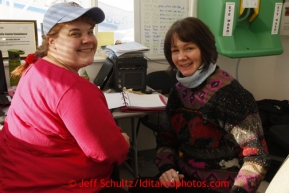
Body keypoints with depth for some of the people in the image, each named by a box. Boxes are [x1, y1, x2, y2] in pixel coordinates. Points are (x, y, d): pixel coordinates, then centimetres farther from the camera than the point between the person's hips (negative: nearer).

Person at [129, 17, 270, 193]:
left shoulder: (230, 93, -21)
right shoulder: (179, 89, 0)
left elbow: (257, 157, -20)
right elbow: (166, 137, 8)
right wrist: (166, 166, -9)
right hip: (183, 178, 6)